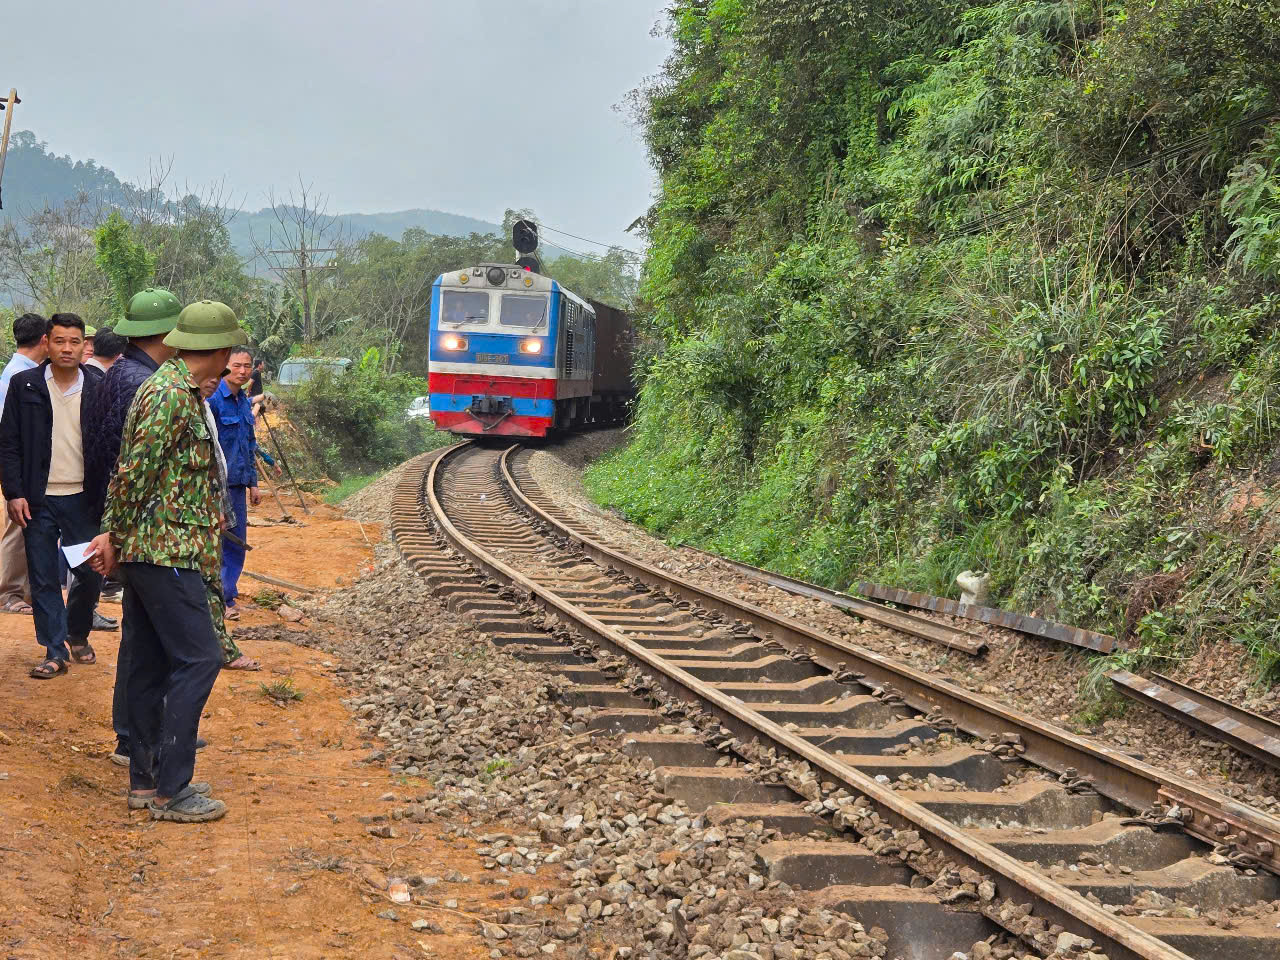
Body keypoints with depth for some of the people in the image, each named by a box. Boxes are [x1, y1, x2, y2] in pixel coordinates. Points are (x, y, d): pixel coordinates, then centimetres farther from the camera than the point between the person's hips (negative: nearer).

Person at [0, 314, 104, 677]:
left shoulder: (98, 388, 1)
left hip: (84, 497, 0)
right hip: (38, 500, 0)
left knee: (91, 571, 1)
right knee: (44, 579, 3)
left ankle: (77, 633, 27)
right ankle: (55, 652, 13)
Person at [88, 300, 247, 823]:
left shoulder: (170, 387, 16)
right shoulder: (174, 396, -17)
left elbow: (134, 471, 17)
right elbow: (135, 470, -19)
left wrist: (116, 534, 13)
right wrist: (116, 536, -9)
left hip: (149, 550, 10)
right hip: (167, 550, -10)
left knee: (150, 664, 13)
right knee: (198, 660, -7)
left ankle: (145, 780, 20)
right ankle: (170, 790, -3)